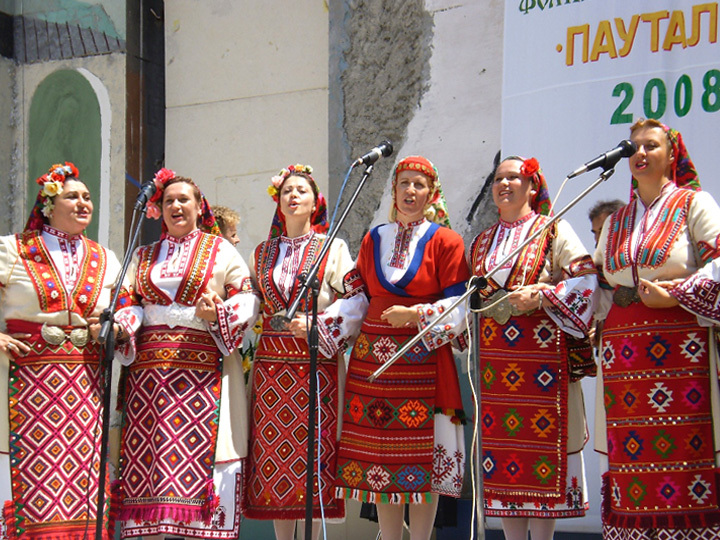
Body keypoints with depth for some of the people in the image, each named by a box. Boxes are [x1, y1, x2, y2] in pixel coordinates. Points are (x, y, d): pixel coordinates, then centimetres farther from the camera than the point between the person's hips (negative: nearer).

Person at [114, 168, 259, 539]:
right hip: (149, 368, 3)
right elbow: (132, 304, 20)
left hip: (203, 367, -3)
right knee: (147, 450, -3)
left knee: (199, 449, -10)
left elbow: (248, 298, 4)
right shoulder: (144, 256, 21)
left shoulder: (220, 250, 9)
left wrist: (218, 313, -13)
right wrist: (122, 323, -1)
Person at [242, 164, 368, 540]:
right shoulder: (263, 253, 16)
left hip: (317, 362, -3)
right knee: (274, 447, 1)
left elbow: (357, 300, -4)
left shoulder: (333, 248, 4)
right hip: (271, 363, 3)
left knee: (314, 444, -5)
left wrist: (317, 324, -14)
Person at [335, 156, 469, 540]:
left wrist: (416, 315, -17)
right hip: (373, 359, 4)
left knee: (423, 458, -3)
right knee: (378, 457, 4)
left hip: (424, 360, -4)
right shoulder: (373, 241, 14)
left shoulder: (445, 241, 1)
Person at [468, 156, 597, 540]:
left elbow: (586, 279, -8)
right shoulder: (483, 242, 18)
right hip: (494, 355, 5)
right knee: (500, 442, 3)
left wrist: (540, 295, -17)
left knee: (542, 438, -6)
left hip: (542, 349, -5)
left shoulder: (554, 230, 2)